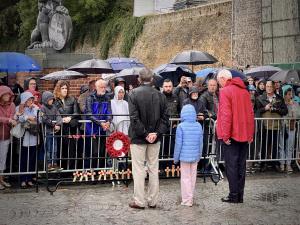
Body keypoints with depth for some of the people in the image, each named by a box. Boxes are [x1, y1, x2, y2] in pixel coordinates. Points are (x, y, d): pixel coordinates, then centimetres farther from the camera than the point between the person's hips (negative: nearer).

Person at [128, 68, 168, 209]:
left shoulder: (134, 94, -10)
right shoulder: (160, 95, 2)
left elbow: (134, 118, -16)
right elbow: (164, 117, 0)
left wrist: (144, 133, -11)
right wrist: (156, 133, -6)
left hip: (138, 138, -4)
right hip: (155, 139, 4)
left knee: (139, 170, 3)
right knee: (154, 170, 12)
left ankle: (139, 201, 7)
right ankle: (153, 201, 18)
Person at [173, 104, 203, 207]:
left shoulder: (181, 126, -12)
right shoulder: (198, 126, 0)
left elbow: (178, 143, -10)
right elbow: (200, 143, 7)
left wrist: (176, 158, 0)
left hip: (185, 156, -4)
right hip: (195, 156, 4)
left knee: (185, 178, 4)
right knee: (193, 177, 14)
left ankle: (187, 200, 7)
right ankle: (190, 198, 26)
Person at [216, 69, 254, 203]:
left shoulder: (225, 91, -10)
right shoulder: (244, 91, 10)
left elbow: (226, 114, -17)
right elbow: (251, 113, 11)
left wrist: (225, 135, -14)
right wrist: (250, 134, 15)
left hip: (232, 135, -6)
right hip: (245, 135, 7)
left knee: (231, 166, 0)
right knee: (241, 165, 11)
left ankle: (234, 195, 3)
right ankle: (240, 196, 16)